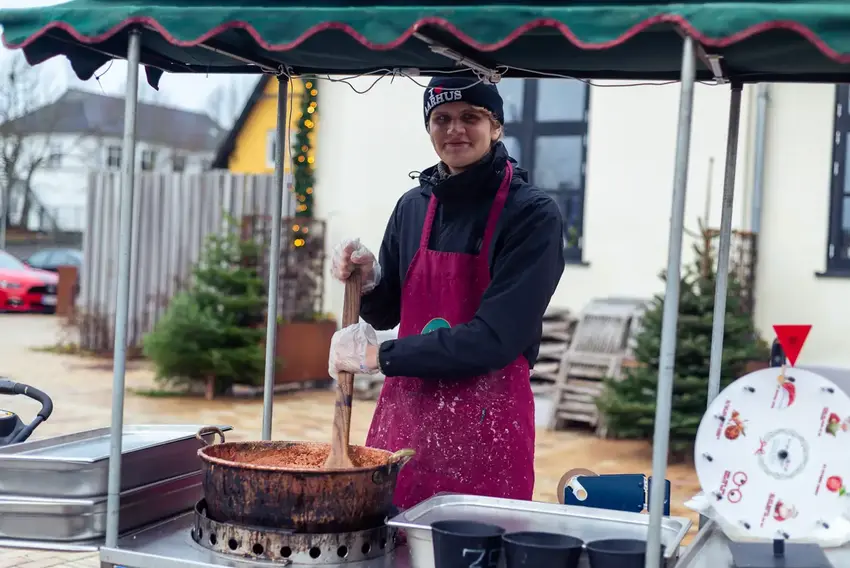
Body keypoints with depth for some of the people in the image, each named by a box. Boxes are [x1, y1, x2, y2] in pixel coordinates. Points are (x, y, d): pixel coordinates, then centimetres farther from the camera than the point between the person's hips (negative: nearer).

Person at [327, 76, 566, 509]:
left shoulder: (532, 214, -9)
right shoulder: (413, 206, 7)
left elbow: (496, 337, -17)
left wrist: (381, 357, -15)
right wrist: (366, 281, -3)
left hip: (486, 424, -4)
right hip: (404, 411, 5)